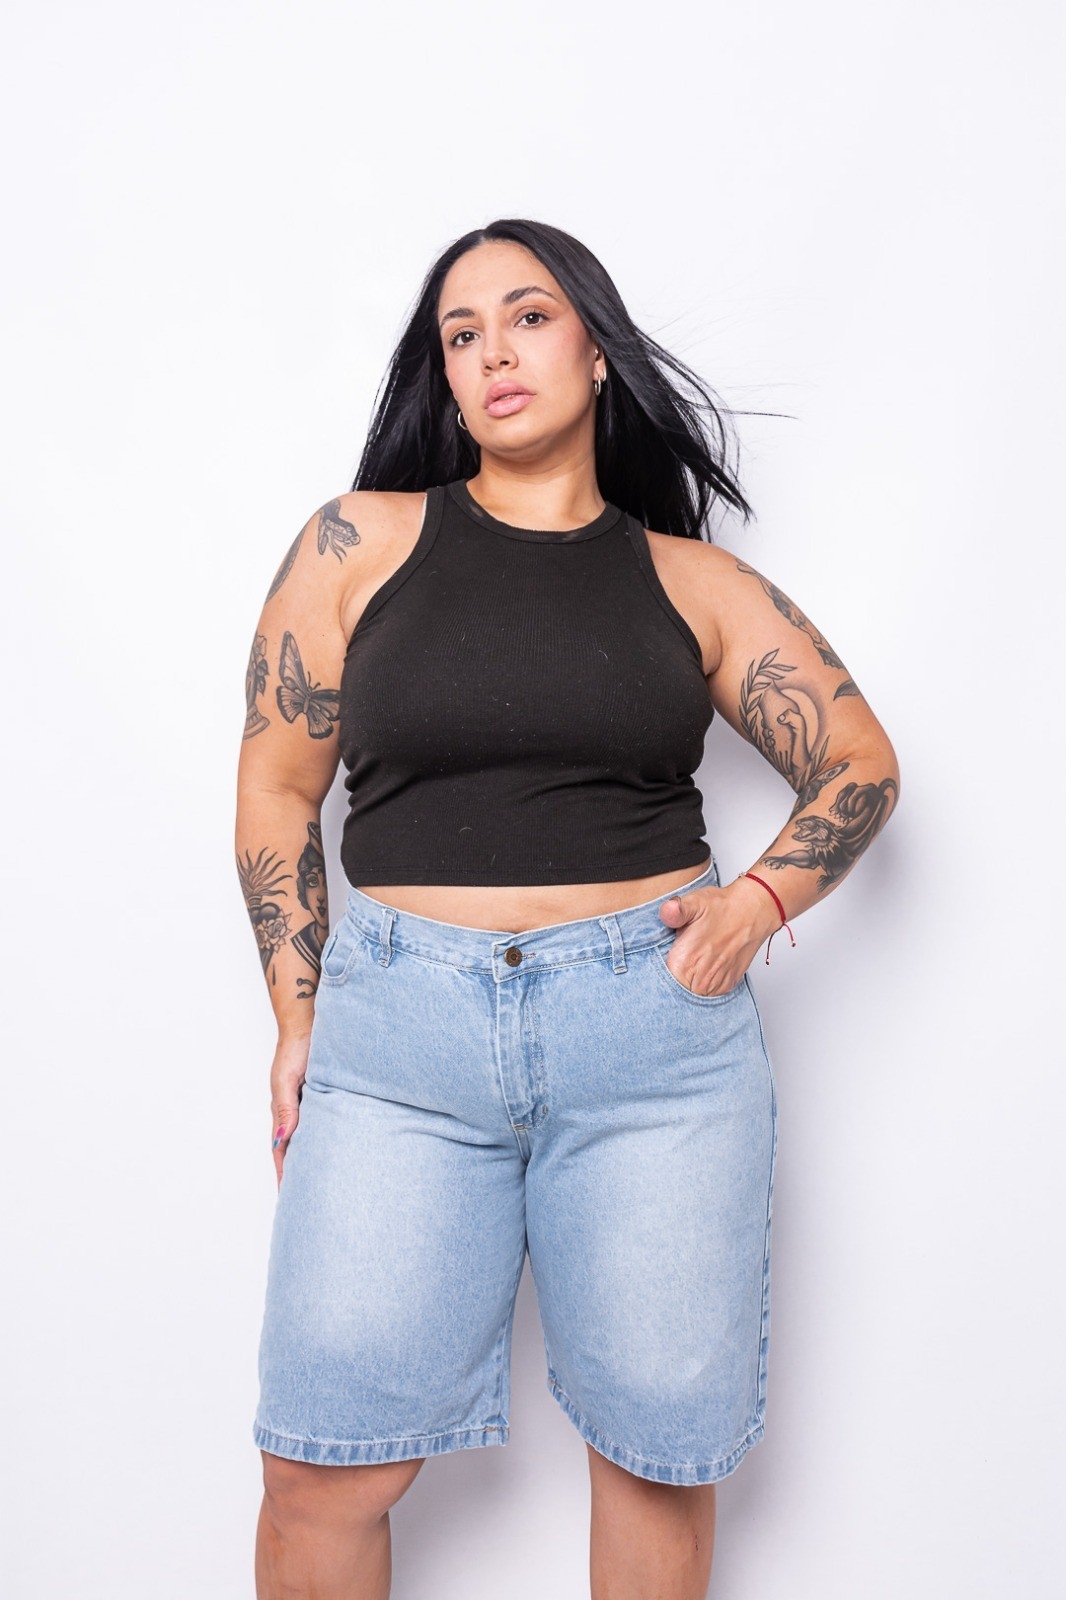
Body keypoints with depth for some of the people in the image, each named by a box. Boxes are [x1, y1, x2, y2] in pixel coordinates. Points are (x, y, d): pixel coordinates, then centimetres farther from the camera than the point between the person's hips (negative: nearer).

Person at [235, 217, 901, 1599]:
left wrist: (763, 897, -4)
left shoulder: (691, 583, 8)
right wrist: (298, 1013, 3)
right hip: (397, 1025, 0)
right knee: (323, 1468, 2)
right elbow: (277, 783, 8)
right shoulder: (360, 541, 6)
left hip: (654, 1024, 1)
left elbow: (862, 764, 13)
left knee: (661, 1443, 11)